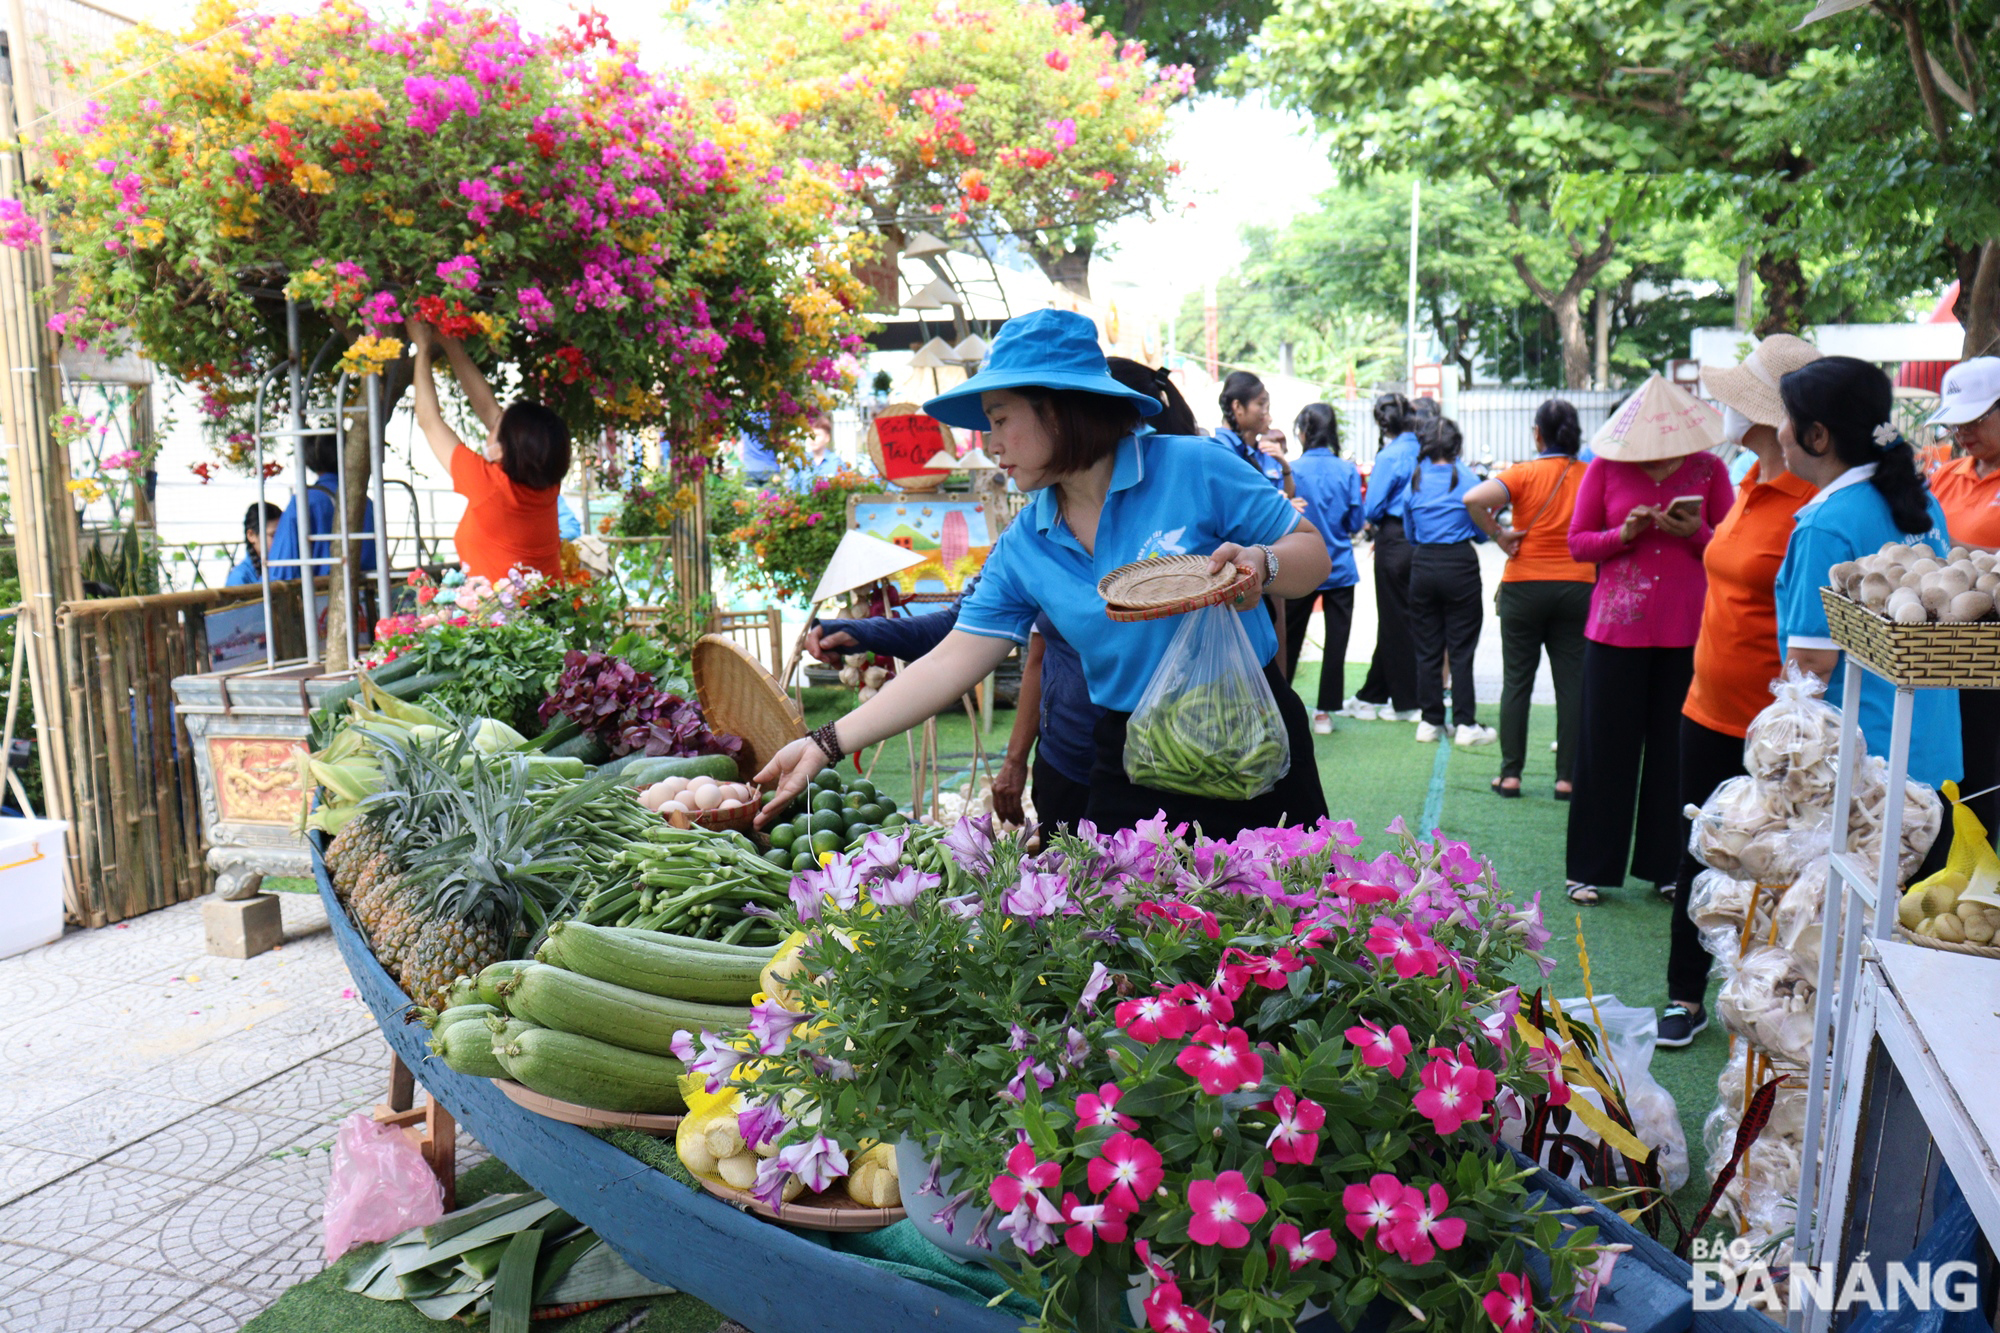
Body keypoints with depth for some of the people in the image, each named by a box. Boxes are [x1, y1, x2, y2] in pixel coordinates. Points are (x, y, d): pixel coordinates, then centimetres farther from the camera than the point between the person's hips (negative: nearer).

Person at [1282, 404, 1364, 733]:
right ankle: (1325, 711, 10)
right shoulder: (1347, 471, -4)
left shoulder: (1292, 471, -11)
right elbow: (1356, 522, 0)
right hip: (1340, 569, 1)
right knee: (1336, 640, 7)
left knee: (1289, 639, 12)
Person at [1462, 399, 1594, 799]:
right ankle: (1567, 777, 9)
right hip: (1577, 585, 2)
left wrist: (1498, 534, -11)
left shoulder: (1524, 473, -7)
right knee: (1572, 682, 6)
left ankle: (1511, 774, 9)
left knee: (1517, 680, 7)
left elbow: (1473, 499, -22)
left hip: (1525, 586, -2)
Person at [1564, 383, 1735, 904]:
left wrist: (1694, 532, -11)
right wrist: (1623, 533, -13)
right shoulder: (1605, 467, 3)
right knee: (1607, 744, 3)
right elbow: (1578, 543, 5)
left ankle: (1667, 865, 19)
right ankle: (1592, 869, 13)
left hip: (1687, 629, 1)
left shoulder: (1709, 469, 5)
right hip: (1617, 626, -1)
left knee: (1674, 746, 5)